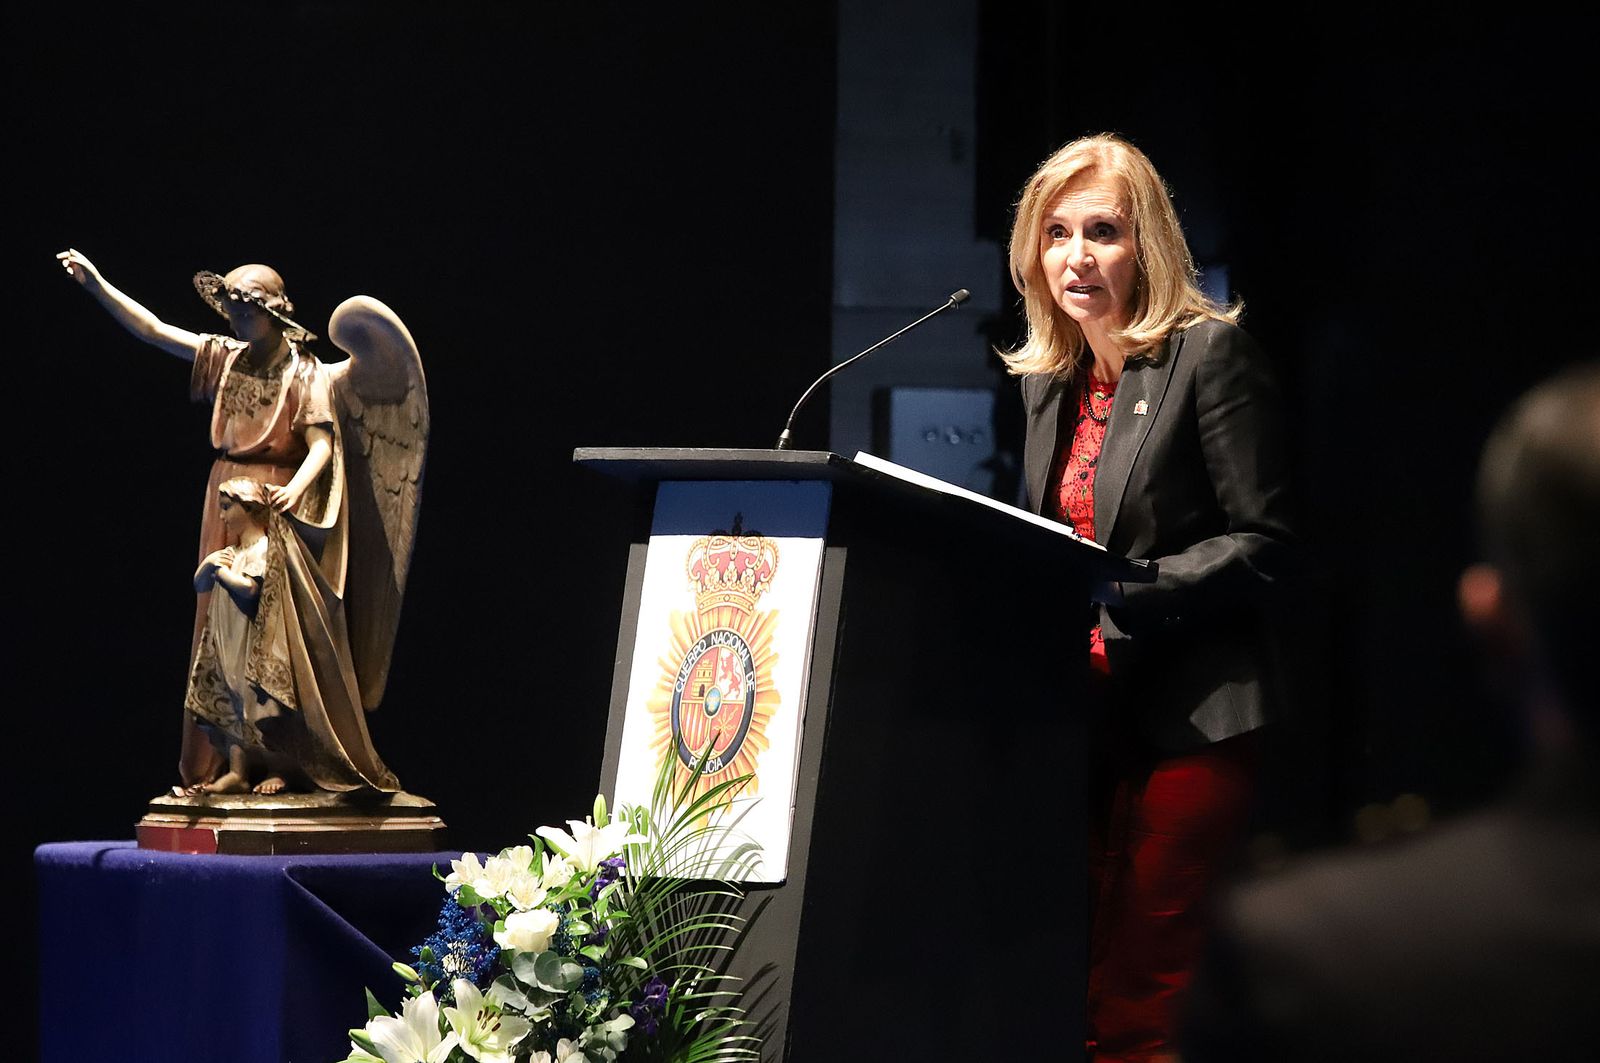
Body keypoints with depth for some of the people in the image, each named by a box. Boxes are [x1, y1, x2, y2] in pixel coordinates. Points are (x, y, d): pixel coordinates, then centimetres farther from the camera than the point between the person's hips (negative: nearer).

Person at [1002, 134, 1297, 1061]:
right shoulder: (1048, 379, 16)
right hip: (1080, 715, 7)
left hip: (1188, 721, -7)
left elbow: (1263, 544, -9)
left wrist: (1123, 593, -18)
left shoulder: (1209, 352, -6)